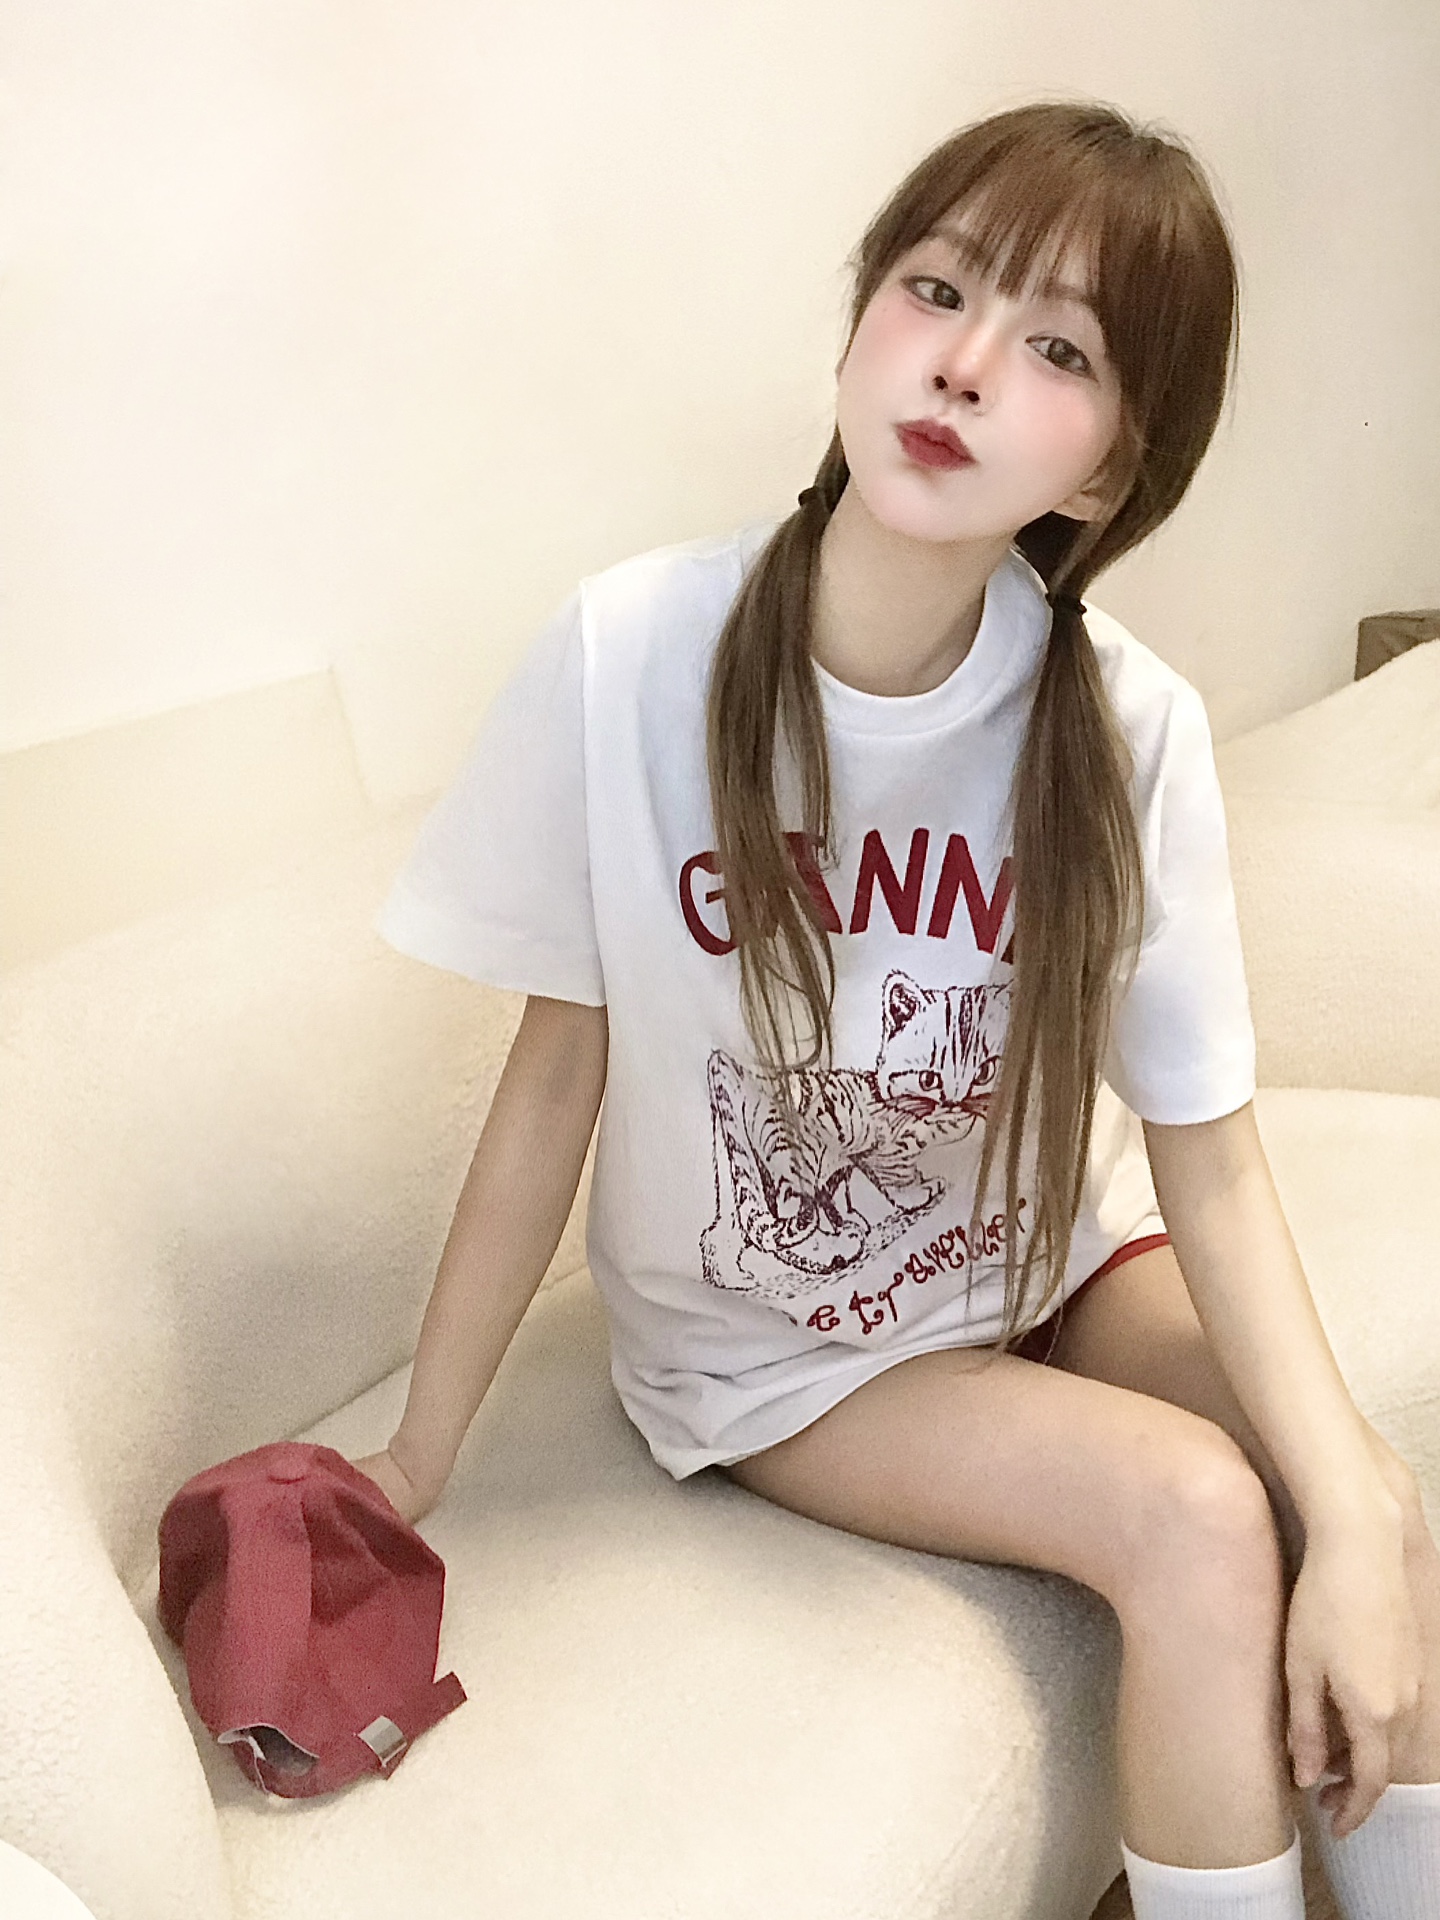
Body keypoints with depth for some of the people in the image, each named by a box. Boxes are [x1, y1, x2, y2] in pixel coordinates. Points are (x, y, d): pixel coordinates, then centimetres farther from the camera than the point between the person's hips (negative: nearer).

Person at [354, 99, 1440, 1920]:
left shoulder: (1128, 730, -19)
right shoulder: (631, 654, -24)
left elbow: (1208, 1157, -12)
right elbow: (557, 1068, -15)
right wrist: (415, 1462, -9)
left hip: (1055, 1256, 2)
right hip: (770, 1342, -2)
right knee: (1196, 1513, -21)